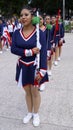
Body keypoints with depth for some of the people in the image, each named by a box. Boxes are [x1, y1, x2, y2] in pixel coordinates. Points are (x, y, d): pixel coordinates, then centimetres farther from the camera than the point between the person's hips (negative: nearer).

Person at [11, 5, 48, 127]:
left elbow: (43, 53, -16)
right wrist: (29, 52, -22)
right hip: (22, 67, 3)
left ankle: (36, 114, 34)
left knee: (35, 92, 11)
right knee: (27, 92, 18)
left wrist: (42, 71, -23)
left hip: (34, 67, -3)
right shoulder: (16, 33, -3)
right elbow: (13, 49, -11)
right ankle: (29, 113, 39)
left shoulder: (39, 33, -13)